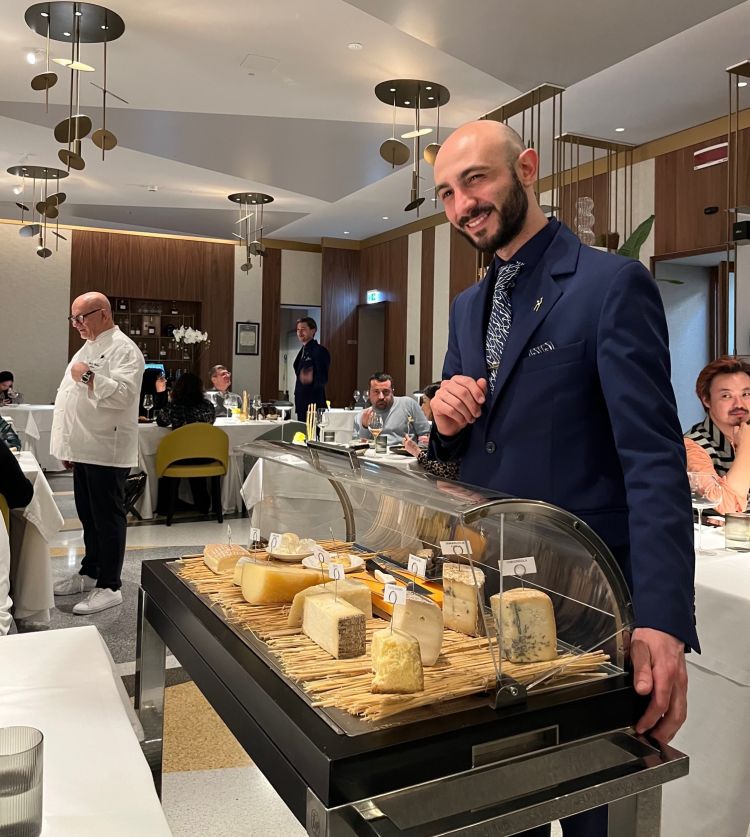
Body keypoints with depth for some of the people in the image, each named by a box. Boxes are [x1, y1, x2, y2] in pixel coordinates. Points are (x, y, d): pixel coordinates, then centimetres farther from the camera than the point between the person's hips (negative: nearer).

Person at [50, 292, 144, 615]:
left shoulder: (123, 349, -11)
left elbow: (123, 394, -25)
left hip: (107, 451, -9)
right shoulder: (88, 347, 18)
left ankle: (109, 587, 7)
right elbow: (71, 397, 21)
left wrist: (88, 376, -21)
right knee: (89, 516, 18)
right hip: (85, 449, 9)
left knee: (108, 519, -1)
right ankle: (90, 573, 32)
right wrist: (69, 448, 18)